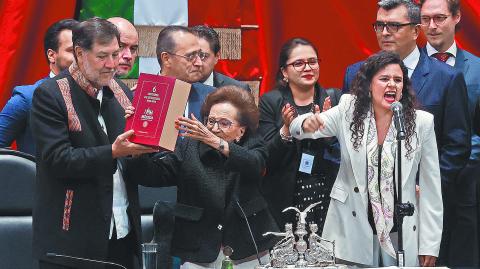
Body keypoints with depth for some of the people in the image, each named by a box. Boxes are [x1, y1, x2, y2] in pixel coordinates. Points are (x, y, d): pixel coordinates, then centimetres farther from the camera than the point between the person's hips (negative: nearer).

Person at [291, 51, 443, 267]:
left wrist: (430, 246, -3)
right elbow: (297, 128, -2)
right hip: (352, 231, 0)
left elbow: (431, 187, -2)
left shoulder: (422, 122, -5)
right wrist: (306, 124, -27)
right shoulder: (349, 111, -3)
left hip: (402, 235, 0)